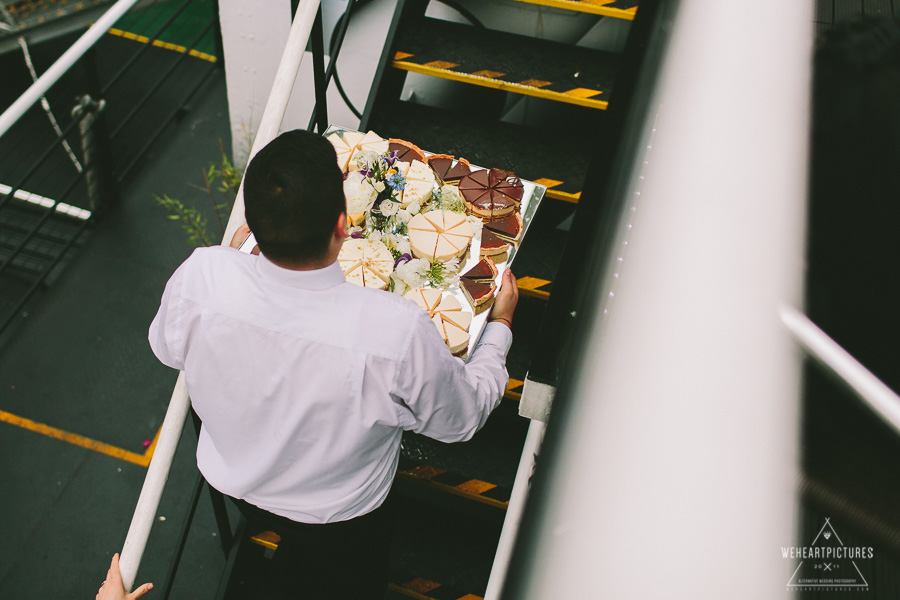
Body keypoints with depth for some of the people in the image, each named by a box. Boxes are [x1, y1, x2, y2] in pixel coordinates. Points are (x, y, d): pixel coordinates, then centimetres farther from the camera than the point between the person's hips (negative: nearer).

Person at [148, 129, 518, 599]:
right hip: (337, 520, -2)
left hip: (233, 484, 3)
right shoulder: (399, 332, -43)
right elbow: (463, 418, -21)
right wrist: (500, 325, -4)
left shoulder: (199, 276, -34)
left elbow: (167, 348, -7)